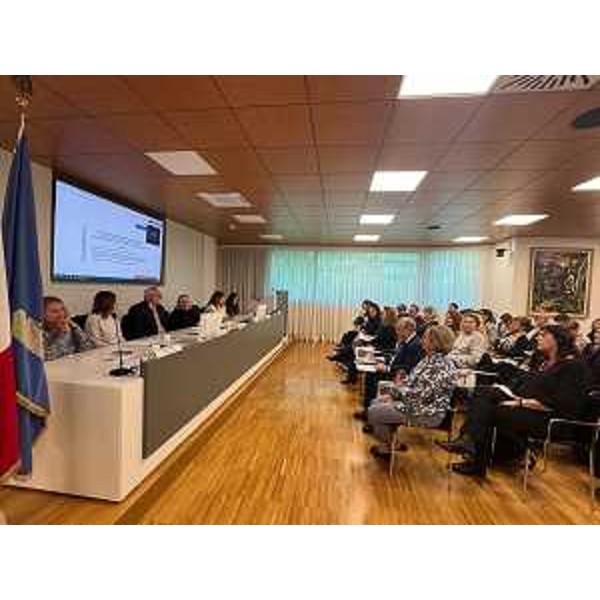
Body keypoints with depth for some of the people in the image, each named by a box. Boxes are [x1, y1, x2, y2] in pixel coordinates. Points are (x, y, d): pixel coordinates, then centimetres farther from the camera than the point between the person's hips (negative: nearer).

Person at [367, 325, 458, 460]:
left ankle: (388, 447, 18)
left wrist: (397, 393, -14)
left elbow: (425, 394, -26)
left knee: (374, 412, -9)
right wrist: (394, 393, -2)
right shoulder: (429, 358, 5)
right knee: (376, 402, 12)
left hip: (428, 412, -10)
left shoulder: (443, 366, -24)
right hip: (416, 402, 10)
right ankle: (391, 441, 25)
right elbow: (411, 381, 11)